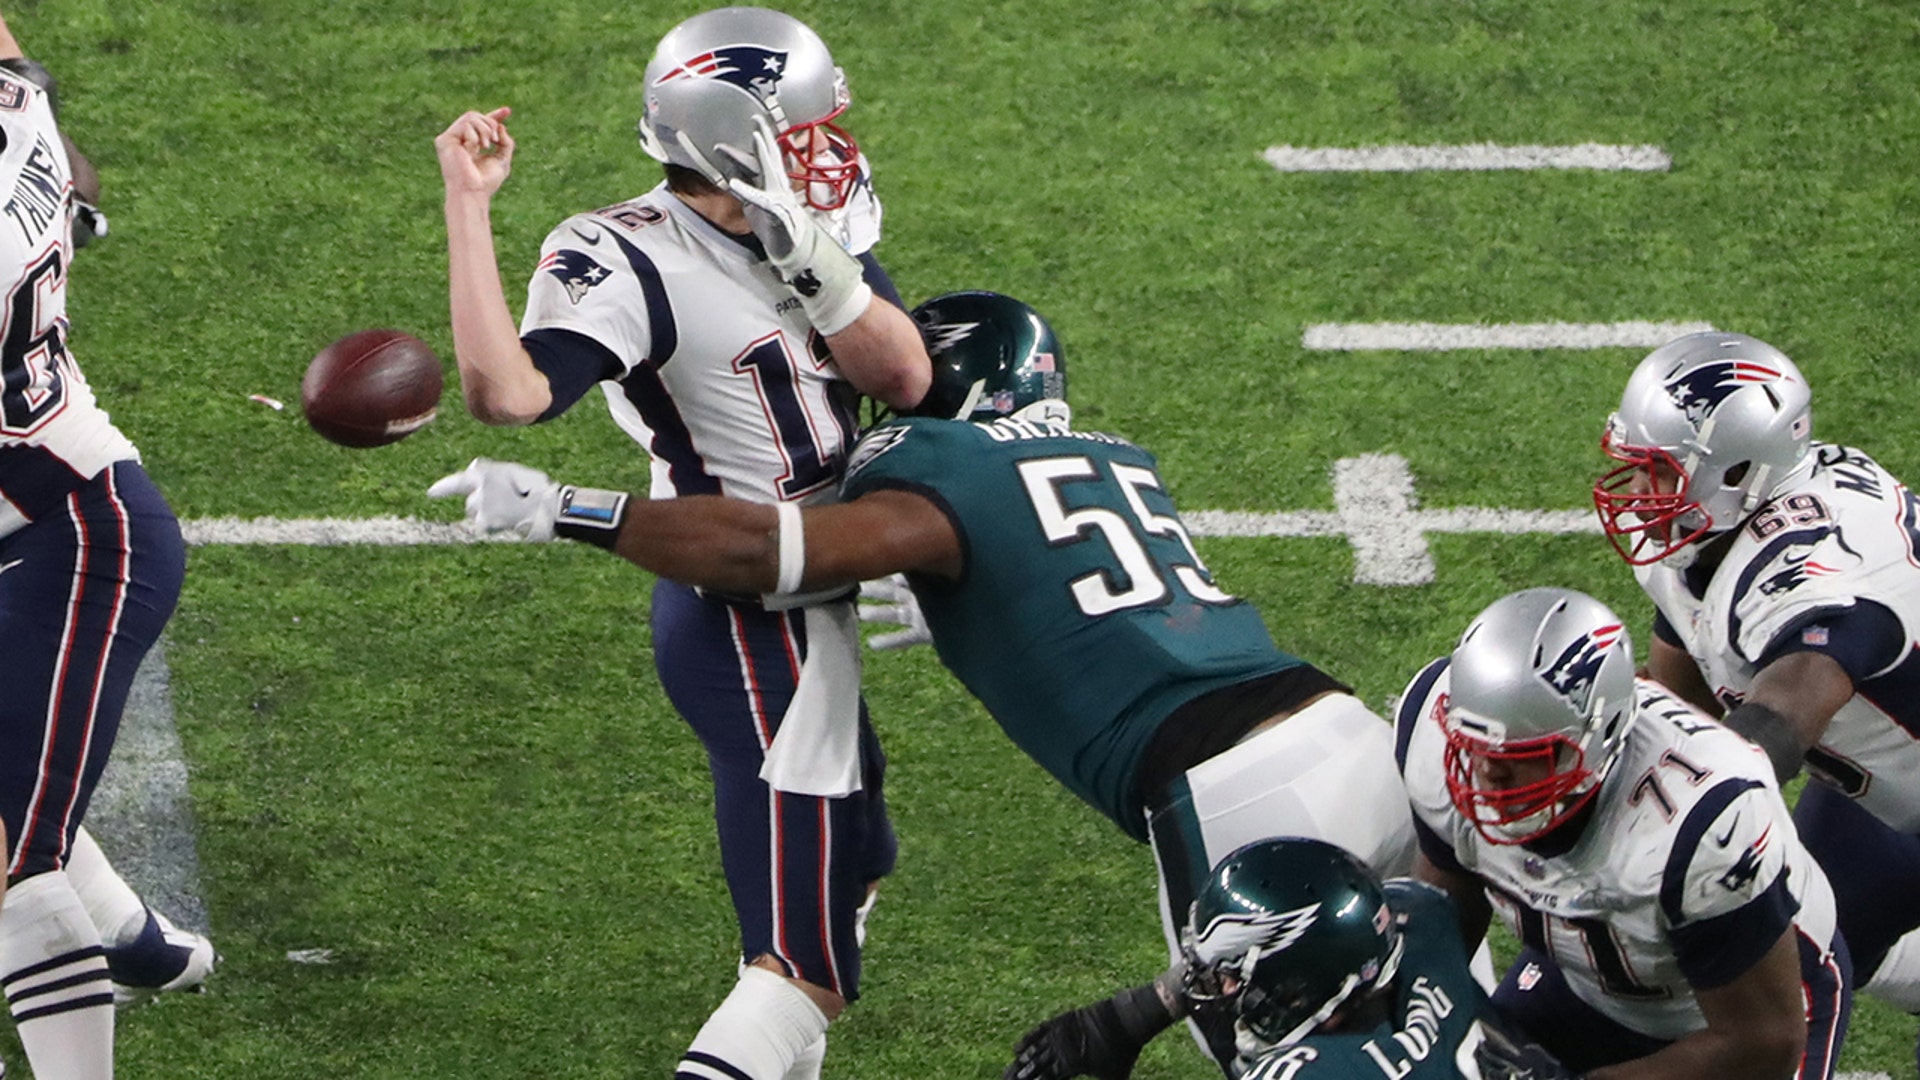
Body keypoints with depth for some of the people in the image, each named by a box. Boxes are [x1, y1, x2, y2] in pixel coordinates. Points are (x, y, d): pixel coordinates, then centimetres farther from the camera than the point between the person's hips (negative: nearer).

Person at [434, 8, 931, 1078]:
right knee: (805, 969, -10)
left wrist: (807, 254, -19)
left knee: (847, 879, 27)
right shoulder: (635, 264, -21)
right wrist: (468, 207, -34)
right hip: (747, 629, -10)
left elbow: (905, 377, -7)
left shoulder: (818, 237, 3)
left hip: (805, 615, 10)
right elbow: (506, 391, -36)